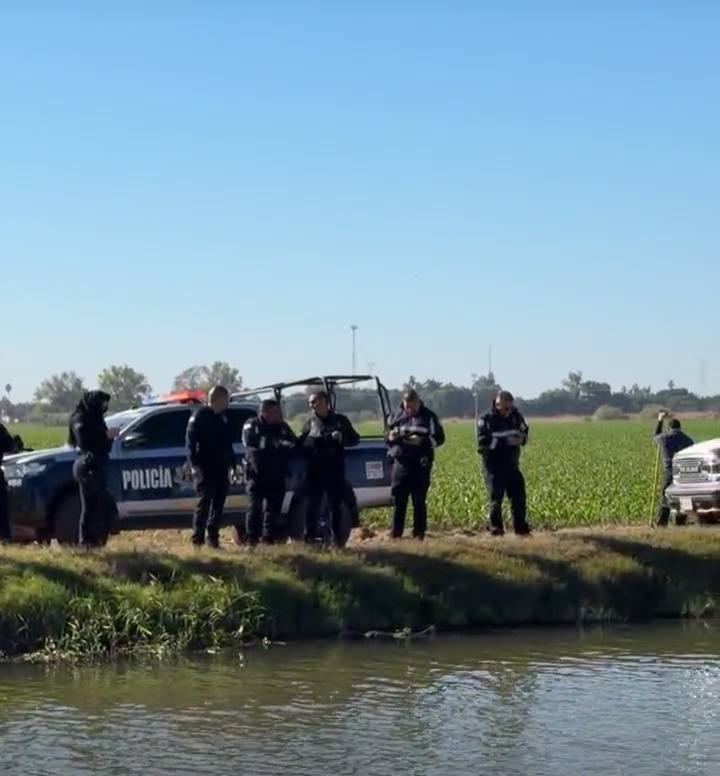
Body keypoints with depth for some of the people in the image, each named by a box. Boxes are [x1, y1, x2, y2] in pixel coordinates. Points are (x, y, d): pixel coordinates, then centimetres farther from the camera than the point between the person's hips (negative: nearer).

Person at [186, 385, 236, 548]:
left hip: (221, 468, 7)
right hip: (205, 468, -7)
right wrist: (195, 464, -19)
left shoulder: (224, 418, 16)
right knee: (205, 502, -10)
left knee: (218, 504, 7)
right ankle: (197, 538, -6)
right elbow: (191, 440, -12)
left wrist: (232, 463, 15)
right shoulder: (200, 416, -6)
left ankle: (213, 537, 13)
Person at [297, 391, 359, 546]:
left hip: (335, 469, -1)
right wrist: (313, 441, -13)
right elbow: (300, 443, 7)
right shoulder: (310, 422, 13)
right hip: (315, 469, 1)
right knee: (312, 504, -2)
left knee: (336, 504, 4)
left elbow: (355, 439, 6)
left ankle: (337, 539, 11)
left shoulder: (340, 420, 8)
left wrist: (341, 438, -12)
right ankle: (309, 539, 1)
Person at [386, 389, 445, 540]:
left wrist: (422, 441, -19)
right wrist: (391, 436, -6)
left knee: (419, 501, 1)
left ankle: (419, 533, 8)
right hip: (400, 463, 3)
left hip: (420, 465, -3)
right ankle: (396, 533, 10)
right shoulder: (398, 416, 12)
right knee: (398, 500, 3)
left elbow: (439, 438, -3)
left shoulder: (428, 417, 1)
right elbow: (387, 437, 18)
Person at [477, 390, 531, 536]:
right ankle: (495, 527, 6)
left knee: (519, 494, 3)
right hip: (494, 465, -5)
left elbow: (524, 432, 18)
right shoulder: (487, 420, -11)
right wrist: (505, 442, -26)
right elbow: (483, 441, -19)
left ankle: (521, 526, 14)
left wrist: (521, 439, -8)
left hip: (512, 464, 5)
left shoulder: (515, 416, 5)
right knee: (496, 497, -4)